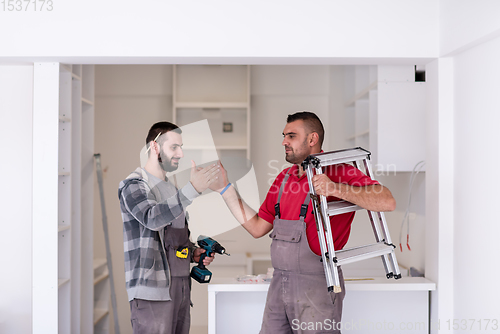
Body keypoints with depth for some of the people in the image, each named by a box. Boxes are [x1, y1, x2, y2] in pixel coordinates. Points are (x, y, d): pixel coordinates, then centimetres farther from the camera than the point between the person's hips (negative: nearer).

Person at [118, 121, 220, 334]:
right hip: (152, 289, -8)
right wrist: (193, 189, -34)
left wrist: (194, 253, 8)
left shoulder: (172, 188, 20)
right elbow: (152, 218, -26)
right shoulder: (134, 185, -5)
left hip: (181, 286, 8)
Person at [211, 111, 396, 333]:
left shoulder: (336, 173, -9)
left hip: (316, 288, -7)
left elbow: (387, 202, -22)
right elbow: (257, 227, 16)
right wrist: (225, 188, 15)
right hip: (279, 285, 7)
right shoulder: (284, 178, 14)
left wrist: (336, 188, -31)